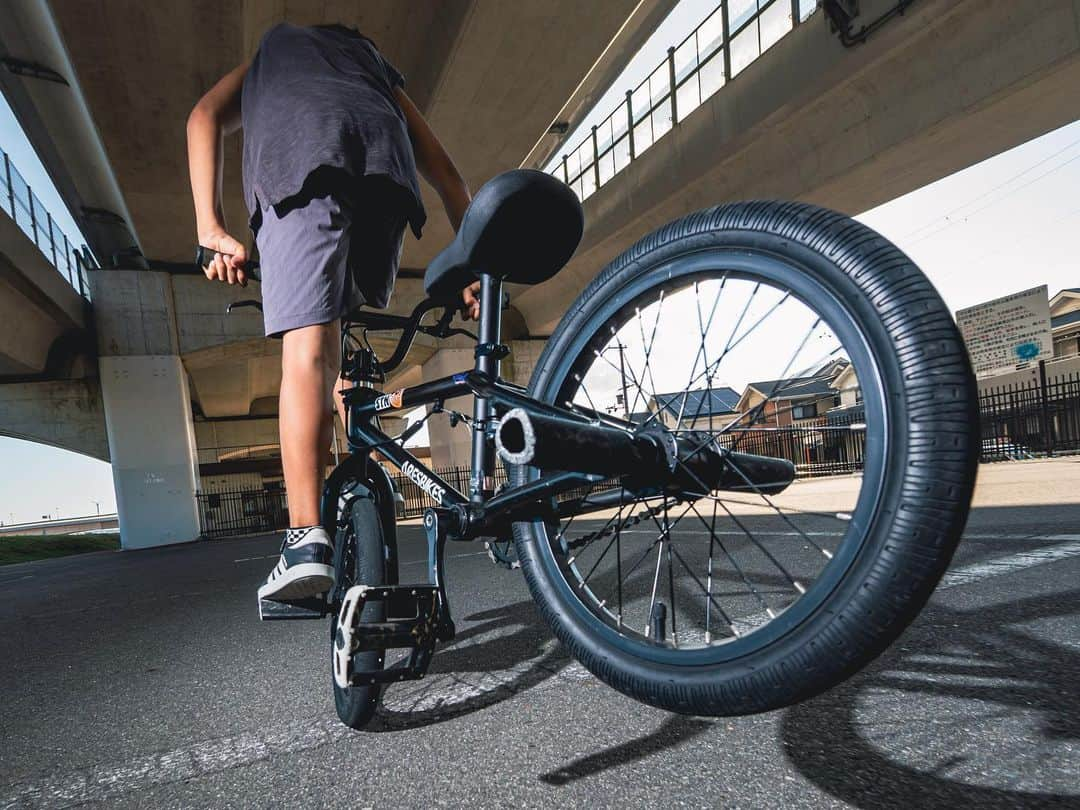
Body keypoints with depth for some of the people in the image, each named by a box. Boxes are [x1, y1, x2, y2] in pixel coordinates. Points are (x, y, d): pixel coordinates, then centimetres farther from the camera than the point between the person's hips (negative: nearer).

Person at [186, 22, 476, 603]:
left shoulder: (269, 52, 41)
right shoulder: (376, 64, 43)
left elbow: (203, 118, 17)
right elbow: (444, 172, 29)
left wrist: (211, 229, 6)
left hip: (299, 167, -2)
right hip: (386, 170, 2)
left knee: (306, 348, -13)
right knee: (341, 354, 14)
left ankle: (306, 539, -22)